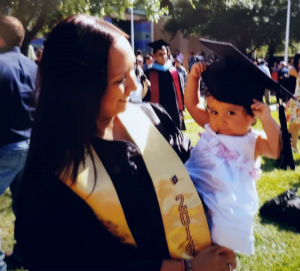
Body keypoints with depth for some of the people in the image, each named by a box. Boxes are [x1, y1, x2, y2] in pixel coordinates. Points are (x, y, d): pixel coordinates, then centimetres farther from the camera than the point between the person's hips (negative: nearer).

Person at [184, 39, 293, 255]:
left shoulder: (252, 142, -8)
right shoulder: (210, 128, 4)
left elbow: (278, 150, -26)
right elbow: (191, 104, 10)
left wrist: (267, 120, -37)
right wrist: (193, 77, -1)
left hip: (226, 214, -3)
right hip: (191, 199, 4)